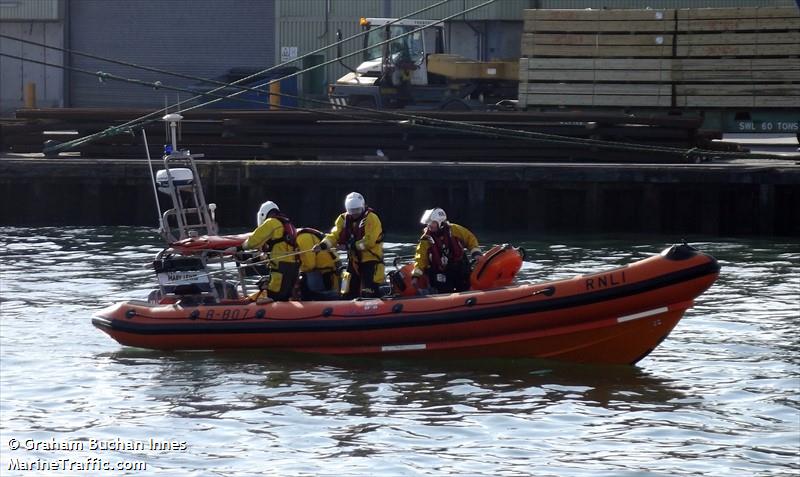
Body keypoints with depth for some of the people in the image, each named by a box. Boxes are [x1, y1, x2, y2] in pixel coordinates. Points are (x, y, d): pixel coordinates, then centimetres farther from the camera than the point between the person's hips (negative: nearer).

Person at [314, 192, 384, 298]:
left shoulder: (371, 219, -13)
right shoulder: (344, 219, 6)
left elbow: (369, 241, -21)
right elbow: (334, 235, -2)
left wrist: (351, 246, -21)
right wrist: (323, 245, -20)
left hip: (371, 259, -7)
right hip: (354, 260, 7)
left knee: (368, 293, -11)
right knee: (349, 293, 10)